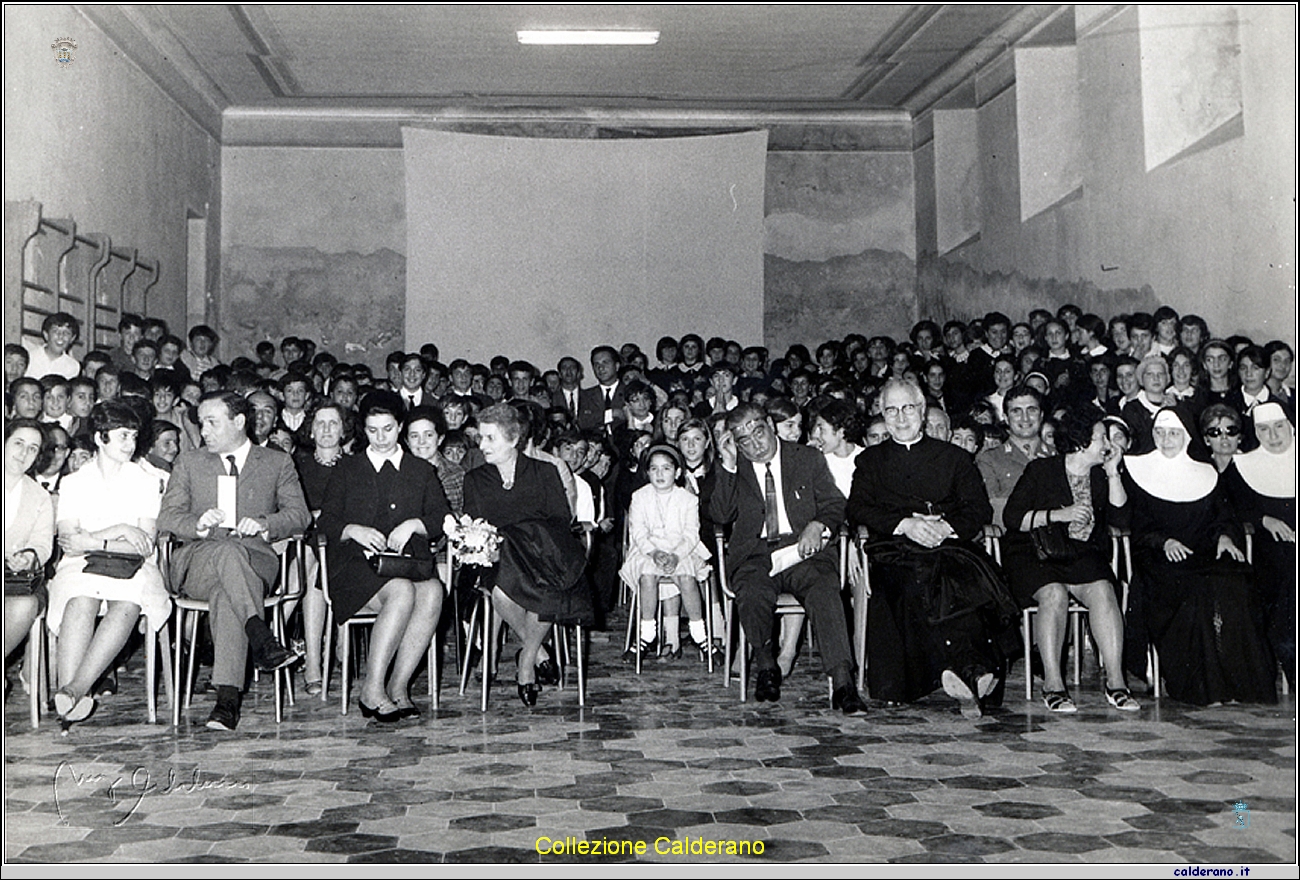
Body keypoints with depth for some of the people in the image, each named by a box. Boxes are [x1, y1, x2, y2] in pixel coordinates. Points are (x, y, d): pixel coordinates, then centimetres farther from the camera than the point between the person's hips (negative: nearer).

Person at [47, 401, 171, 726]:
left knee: (128, 604, -36)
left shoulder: (147, 482, 14)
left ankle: (75, 688, -43)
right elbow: (68, 541, 1)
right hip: (82, 566, 0)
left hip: (132, 568, 0)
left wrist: (92, 541, -6)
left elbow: (145, 546, 2)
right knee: (81, 601, -36)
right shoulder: (73, 482, 15)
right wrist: (120, 531, -7)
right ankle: (69, 694, -44)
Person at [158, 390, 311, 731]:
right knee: (228, 550, -37)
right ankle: (262, 639, -49)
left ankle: (227, 695, -41)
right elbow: (167, 517, 10)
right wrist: (199, 522, -12)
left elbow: (299, 515, 6)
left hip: (254, 559, -1)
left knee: (226, 591, -36)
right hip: (197, 560, 1)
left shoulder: (278, 463, 17)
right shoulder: (189, 463, 21)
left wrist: (264, 523, -14)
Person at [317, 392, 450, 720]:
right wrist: (354, 530, -10)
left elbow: (443, 518, 12)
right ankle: (373, 690, -31)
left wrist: (414, 525, -8)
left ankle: (397, 687, -28)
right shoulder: (348, 469, 19)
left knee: (432, 592, -35)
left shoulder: (423, 471, 22)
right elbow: (326, 521, 11)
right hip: (355, 565, -2)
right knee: (402, 591, -36)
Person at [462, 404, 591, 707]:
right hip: (499, 558, 1)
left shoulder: (545, 472, 14)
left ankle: (527, 660, -13)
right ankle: (535, 649, -7)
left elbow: (562, 518, 4)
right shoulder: (474, 479, 20)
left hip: (543, 552, -1)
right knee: (502, 593, -36)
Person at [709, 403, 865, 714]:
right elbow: (721, 515, 3)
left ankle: (842, 683, -36)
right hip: (754, 553, 0)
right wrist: (728, 466, -3)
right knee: (753, 597, -32)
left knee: (825, 593, -32)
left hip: (802, 548, 0)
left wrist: (818, 526, -10)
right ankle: (766, 668, -7)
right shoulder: (734, 470, 16)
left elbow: (835, 504, 11)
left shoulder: (808, 458, 16)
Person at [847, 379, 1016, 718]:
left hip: (950, 548, 1)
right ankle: (973, 670, -38)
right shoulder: (870, 460, 23)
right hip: (895, 552, 0)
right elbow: (857, 509, 7)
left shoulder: (954, 457, 22)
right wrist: (905, 524, -9)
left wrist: (946, 525, -10)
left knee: (964, 579, -36)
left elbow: (980, 510, 11)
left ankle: (958, 671, -42)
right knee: (915, 585, -36)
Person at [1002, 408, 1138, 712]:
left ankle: (1115, 681, -28)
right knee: (1054, 594, -33)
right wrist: (1059, 514, -14)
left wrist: (1113, 474, 1)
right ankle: (1052, 684, -30)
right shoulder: (1040, 470, 3)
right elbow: (1013, 518, -5)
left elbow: (1120, 518, 5)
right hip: (1037, 554, -3)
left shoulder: (1099, 476, 16)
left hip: (1084, 556, 3)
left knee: (1102, 591, -28)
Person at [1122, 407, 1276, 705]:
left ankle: (1239, 681, -21)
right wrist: (1164, 541, -14)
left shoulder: (1206, 474, 21)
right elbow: (1137, 526, 3)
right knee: (1195, 591, -33)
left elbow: (1222, 516, 18)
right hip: (1158, 558, -3)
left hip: (1205, 554, 3)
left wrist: (1224, 536, -4)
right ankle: (1202, 686, -26)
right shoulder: (1137, 472, 10)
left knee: (1235, 585, -29)